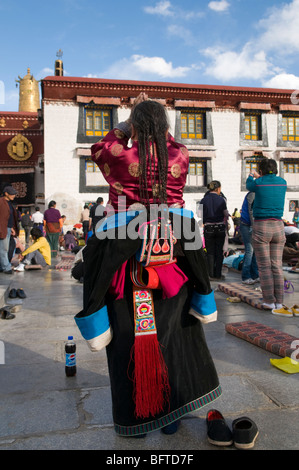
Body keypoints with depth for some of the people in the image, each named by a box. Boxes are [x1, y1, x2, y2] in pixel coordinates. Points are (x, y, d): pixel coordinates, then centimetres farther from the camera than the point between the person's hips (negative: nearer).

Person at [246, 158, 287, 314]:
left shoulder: (258, 183, -6)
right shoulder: (282, 182, 5)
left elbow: (249, 185, 18)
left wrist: (251, 176, 40)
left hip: (261, 227, -4)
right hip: (278, 226, 4)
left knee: (264, 266, 1)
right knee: (277, 266, 7)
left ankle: (269, 302, 3)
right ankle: (279, 303, 9)